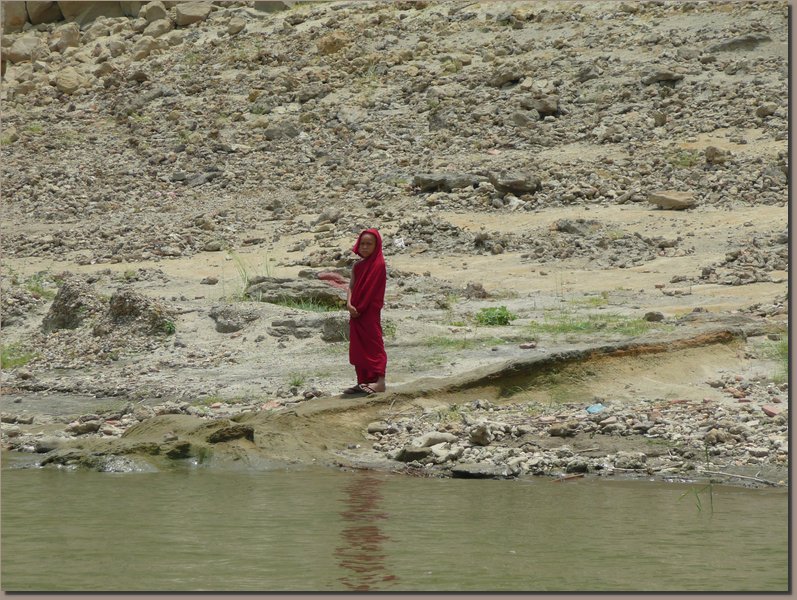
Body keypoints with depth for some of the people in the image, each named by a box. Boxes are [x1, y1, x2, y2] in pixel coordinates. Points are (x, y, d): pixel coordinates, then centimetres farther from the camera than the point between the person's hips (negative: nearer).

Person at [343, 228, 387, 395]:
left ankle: (380, 381, -9)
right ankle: (363, 382, 15)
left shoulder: (378, 264, -10)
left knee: (373, 344, -8)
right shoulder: (357, 265, 13)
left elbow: (371, 289, -15)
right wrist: (349, 304, -11)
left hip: (370, 313, -8)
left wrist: (359, 308, -14)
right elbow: (351, 286, 7)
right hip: (356, 313, 8)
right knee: (358, 348, 10)